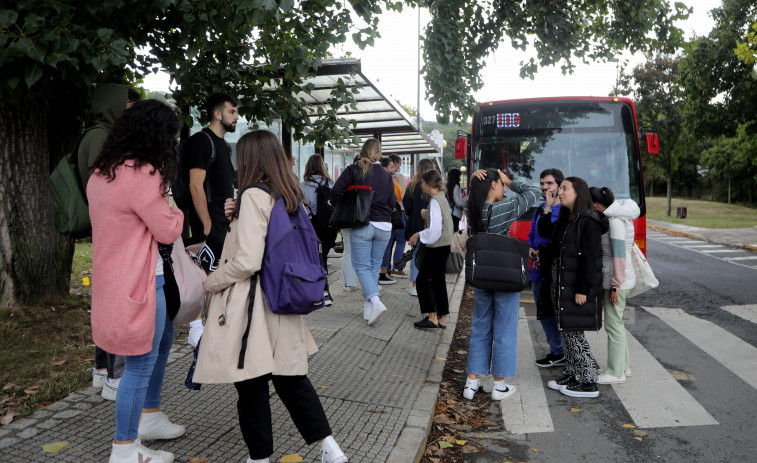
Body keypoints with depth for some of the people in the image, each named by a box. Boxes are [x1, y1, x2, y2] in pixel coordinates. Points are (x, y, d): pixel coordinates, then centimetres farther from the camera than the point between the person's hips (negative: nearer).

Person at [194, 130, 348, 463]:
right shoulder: (291, 195, 9)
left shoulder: (254, 196, -16)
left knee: (251, 385, 6)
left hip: (250, 304, -8)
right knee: (291, 378, 16)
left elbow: (247, 261, -22)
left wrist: (211, 283, -6)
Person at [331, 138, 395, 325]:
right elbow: (392, 202, 12)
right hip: (384, 226, 4)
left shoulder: (353, 170, -4)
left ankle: (375, 301, -18)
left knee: (362, 266, 1)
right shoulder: (387, 175, 7)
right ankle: (368, 306, 18)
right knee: (375, 265, 13)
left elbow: (336, 191, -10)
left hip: (362, 225, -3)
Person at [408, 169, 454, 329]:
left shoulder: (435, 201, -17)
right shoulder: (442, 198, 12)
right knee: (438, 280, 13)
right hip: (444, 245, 9)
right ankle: (442, 318, 18)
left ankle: (432, 317, -1)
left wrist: (419, 235, -9)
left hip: (437, 246, -9)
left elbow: (434, 230, -21)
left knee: (423, 279, -3)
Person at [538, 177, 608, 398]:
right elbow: (546, 233, 19)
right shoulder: (565, 219, 12)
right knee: (567, 331, 14)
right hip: (561, 286, 9)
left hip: (577, 288, -9)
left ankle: (588, 383, 7)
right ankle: (571, 375, 26)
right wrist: (547, 208, 9)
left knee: (574, 332, -4)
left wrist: (582, 290, -21)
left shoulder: (588, 222, -15)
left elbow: (590, 259, -19)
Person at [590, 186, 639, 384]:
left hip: (616, 280, -10)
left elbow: (619, 254, -21)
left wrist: (615, 285, -19)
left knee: (613, 324, -2)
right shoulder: (612, 217, 12)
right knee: (616, 323, 17)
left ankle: (616, 373, 7)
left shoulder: (616, 221, -17)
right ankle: (623, 366, 29)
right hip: (610, 279, 10)